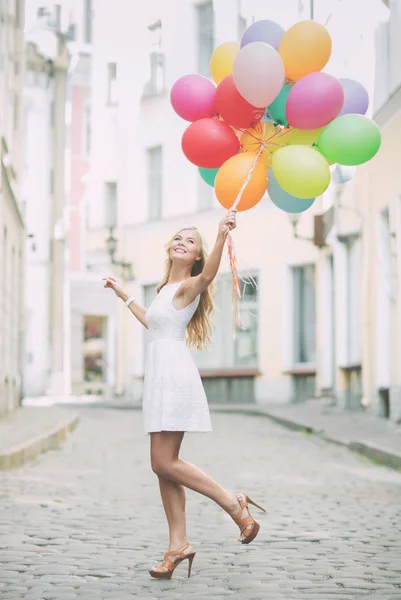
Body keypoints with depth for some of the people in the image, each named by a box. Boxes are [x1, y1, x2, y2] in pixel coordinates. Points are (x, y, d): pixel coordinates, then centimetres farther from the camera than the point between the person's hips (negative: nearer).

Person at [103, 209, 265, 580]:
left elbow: (208, 275, -32)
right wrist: (122, 294, 47)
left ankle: (234, 503, -1)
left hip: (174, 375, -9)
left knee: (164, 463, -12)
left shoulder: (188, 286, -7)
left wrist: (222, 237, -49)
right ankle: (178, 545, 7)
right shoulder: (166, 288, 20)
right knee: (164, 465, 5)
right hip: (161, 377, 9)